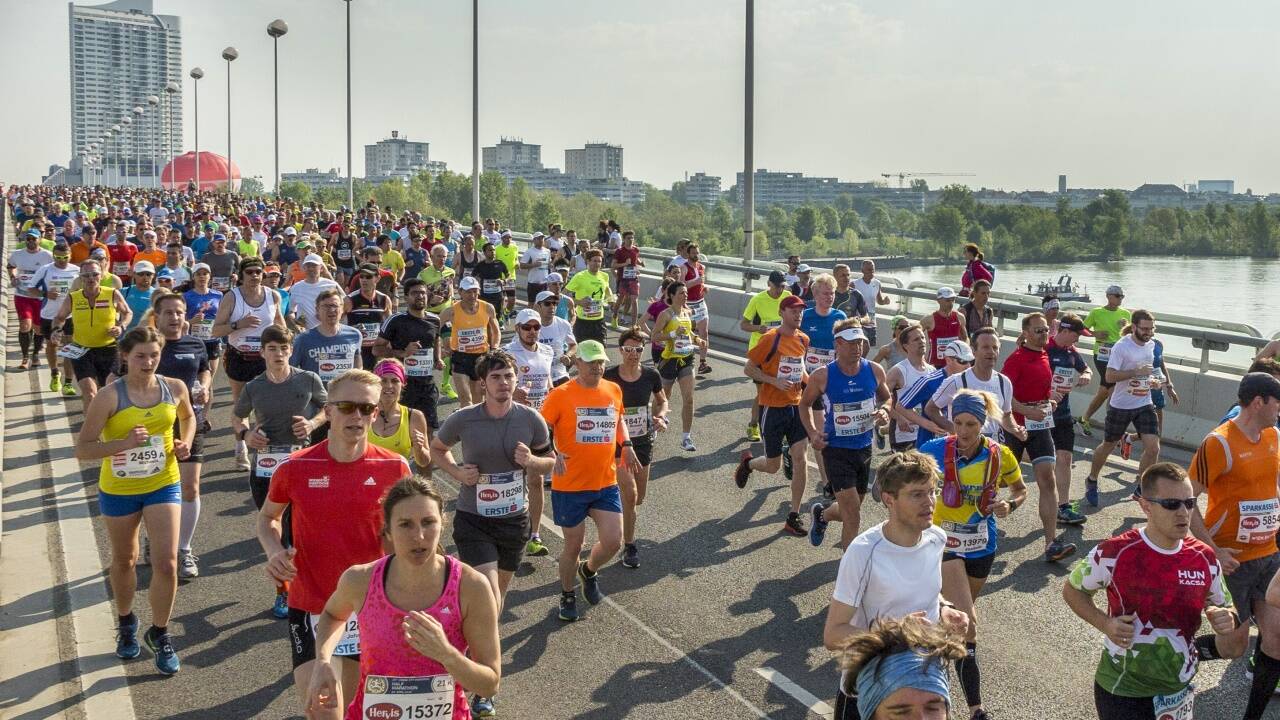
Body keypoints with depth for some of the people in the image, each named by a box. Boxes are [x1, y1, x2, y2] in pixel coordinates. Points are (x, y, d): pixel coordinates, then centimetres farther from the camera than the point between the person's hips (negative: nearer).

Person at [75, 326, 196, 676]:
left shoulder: (175, 388, -8)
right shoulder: (109, 397, -18)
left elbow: (188, 416, 16)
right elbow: (82, 449, -18)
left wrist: (186, 442, -3)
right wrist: (124, 443, -32)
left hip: (163, 486, 1)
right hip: (118, 490, -1)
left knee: (166, 564, -7)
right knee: (124, 561, 19)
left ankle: (159, 634, 14)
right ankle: (126, 624, 44)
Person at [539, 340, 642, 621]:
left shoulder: (614, 390, 3)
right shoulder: (561, 395, -12)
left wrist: (626, 445, 6)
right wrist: (553, 455, -28)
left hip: (606, 484, 4)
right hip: (570, 486, -4)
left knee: (613, 541, -2)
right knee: (573, 546, 8)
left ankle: (589, 571, 32)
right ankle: (568, 595, 34)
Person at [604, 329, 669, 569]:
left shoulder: (651, 376, -6)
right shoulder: (609, 377, -13)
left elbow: (662, 401, 11)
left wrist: (661, 416, -9)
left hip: (643, 441, 4)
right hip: (617, 441, -4)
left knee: (639, 499, 12)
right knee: (630, 494, -15)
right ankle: (629, 547, 2)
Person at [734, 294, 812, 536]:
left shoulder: (803, 340, 6)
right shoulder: (770, 339, -12)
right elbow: (748, 369, -9)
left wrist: (804, 379, 5)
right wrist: (775, 381, -19)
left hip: (796, 406, 5)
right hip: (772, 408, -5)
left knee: (800, 458, -7)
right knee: (773, 465, 4)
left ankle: (794, 517, 2)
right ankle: (747, 462, 40)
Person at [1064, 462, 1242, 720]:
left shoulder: (1204, 558, -5)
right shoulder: (1114, 553, -18)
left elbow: (1227, 628, 8)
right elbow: (1072, 589, -2)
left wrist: (1227, 621, -16)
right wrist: (1105, 624, -18)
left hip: (1178, 689, 4)